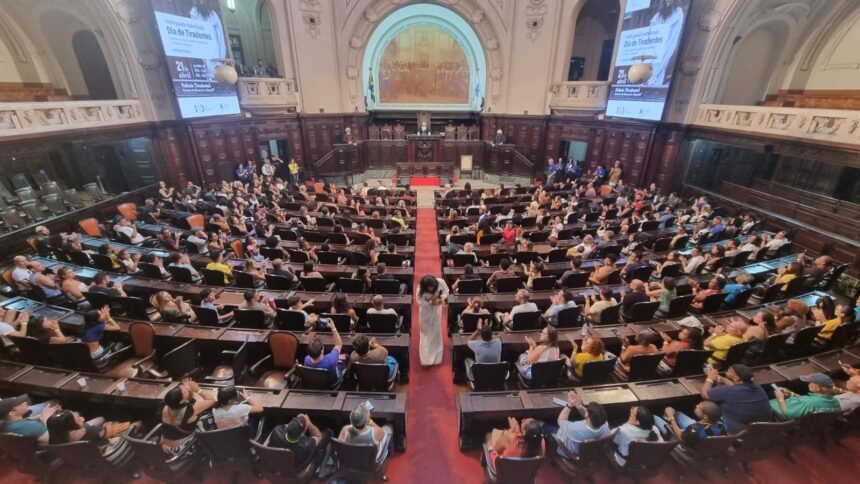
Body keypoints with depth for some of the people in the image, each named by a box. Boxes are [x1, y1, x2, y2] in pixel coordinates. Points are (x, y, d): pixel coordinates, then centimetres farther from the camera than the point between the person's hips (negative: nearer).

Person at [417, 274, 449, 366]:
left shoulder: (440, 282, -29)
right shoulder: (420, 287, -31)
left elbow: (446, 291, -10)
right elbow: (419, 301, -22)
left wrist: (442, 298, -29)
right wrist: (430, 303, -37)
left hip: (436, 308, 2)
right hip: (425, 310, -2)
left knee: (436, 330, 15)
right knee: (425, 332, 7)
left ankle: (436, 357, 36)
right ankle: (426, 358, 24)